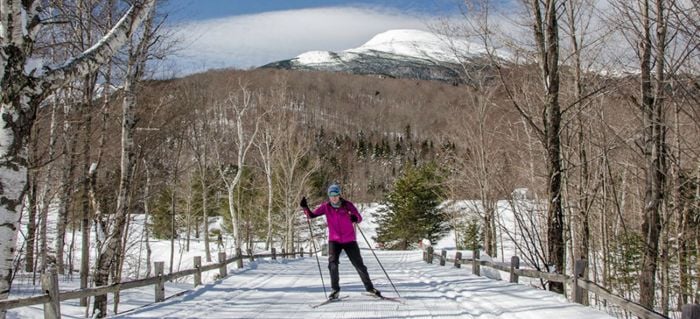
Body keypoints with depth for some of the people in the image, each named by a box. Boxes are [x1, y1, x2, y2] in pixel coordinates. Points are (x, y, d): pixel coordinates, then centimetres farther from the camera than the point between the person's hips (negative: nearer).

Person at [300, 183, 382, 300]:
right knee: (332, 264, -17)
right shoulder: (326, 207, -4)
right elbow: (311, 215, -3)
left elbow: (359, 218, -10)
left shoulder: (347, 205, -9)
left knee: (359, 265, 3)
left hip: (349, 240, -1)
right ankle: (335, 290, -6)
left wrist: (355, 218, -33)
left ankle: (370, 288, 17)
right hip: (334, 240, 1)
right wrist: (305, 207, -21)